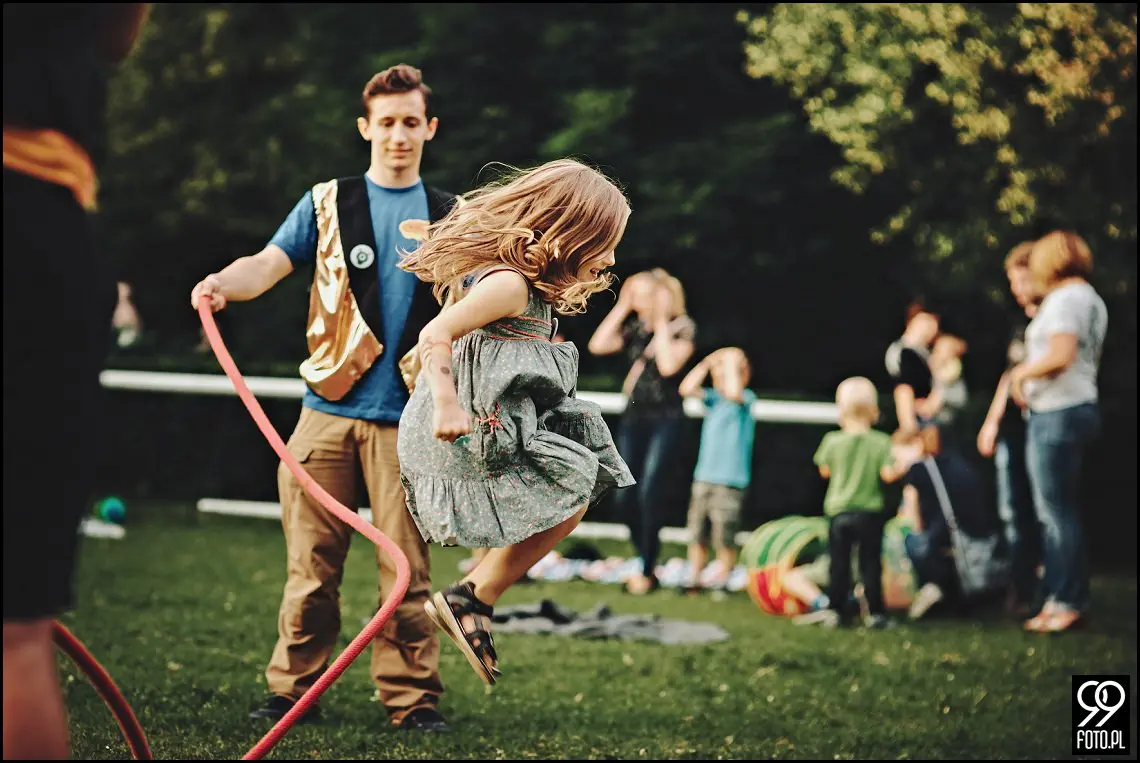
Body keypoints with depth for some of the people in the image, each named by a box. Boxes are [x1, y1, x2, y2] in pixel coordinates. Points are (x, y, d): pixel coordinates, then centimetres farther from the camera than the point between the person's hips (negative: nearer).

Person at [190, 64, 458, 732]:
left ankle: (413, 698, 5)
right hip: (328, 409, 0)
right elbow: (270, 264, -4)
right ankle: (294, 690, 11)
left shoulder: (450, 216, 12)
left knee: (407, 567, -3)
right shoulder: (327, 204, 9)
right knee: (312, 564, 1)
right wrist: (223, 283, -26)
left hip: (406, 418, 0)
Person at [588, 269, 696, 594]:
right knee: (625, 496, 4)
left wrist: (660, 322, -13)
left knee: (648, 492, -13)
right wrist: (622, 308, 0)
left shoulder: (683, 327, -5)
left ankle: (648, 573, -6)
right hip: (634, 417, 6)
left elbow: (669, 365, -20)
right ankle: (645, 560, 20)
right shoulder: (635, 327, 10)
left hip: (665, 419, -6)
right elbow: (597, 345, -2)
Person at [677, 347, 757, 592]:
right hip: (704, 477, 6)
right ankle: (694, 578, 16)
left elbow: (733, 392, -26)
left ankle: (721, 580, 7)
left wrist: (732, 364, -14)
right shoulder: (713, 398, 13)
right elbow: (687, 389, 1)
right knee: (697, 534, 7)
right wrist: (707, 363, 2)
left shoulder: (747, 399, -3)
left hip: (730, 481, -6)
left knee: (724, 538, -4)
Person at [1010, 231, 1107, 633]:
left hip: (1057, 413, -10)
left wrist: (1021, 372, -10)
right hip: (1081, 406, 10)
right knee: (1058, 513, 13)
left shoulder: (1064, 298, -13)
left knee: (1058, 513, -6)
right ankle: (1059, 597, 16)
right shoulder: (1093, 300, 16)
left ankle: (1069, 602, -3)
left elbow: (1060, 355, -24)